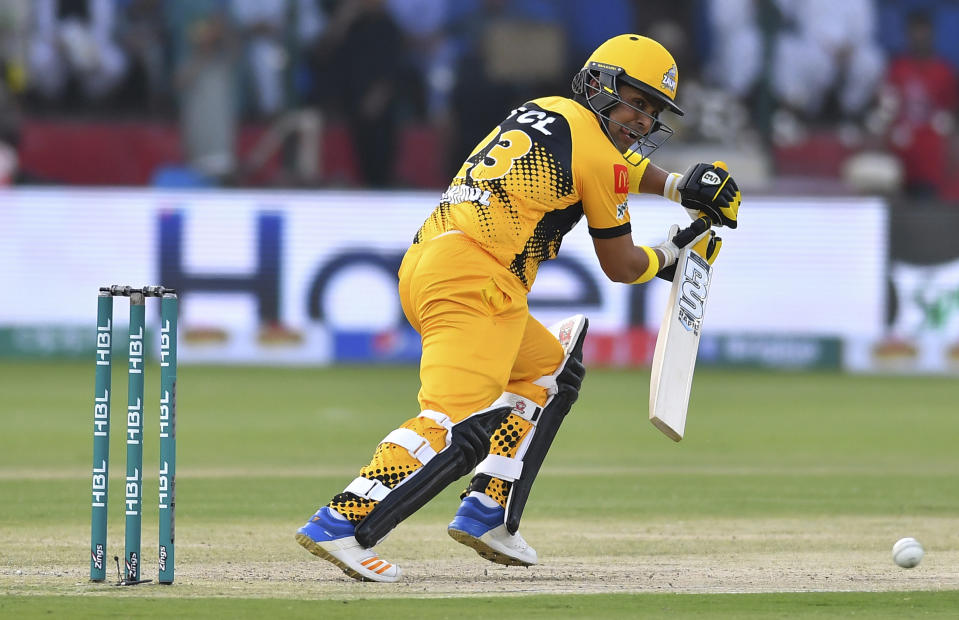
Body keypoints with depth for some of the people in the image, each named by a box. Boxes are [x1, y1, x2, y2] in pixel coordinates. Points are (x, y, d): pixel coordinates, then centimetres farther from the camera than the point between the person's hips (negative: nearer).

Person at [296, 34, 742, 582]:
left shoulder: (546, 110, 25)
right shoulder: (597, 155, -1)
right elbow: (620, 267, 10)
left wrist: (682, 186, 32)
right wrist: (673, 253, 28)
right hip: (475, 278, -10)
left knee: (551, 369, 26)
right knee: (457, 427, -22)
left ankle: (487, 515, 17)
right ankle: (341, 524, -36)